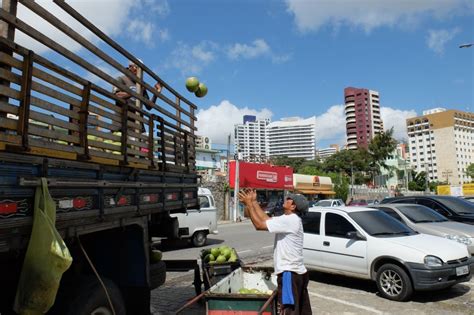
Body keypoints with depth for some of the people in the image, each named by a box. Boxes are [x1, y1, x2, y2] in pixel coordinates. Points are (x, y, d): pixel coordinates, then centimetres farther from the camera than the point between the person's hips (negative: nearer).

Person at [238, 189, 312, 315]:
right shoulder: (290, 219, 11)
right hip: (298, 272, 10)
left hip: (290, 273, -10)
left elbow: (259, 224, -19)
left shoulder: (289, 220, -20)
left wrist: (248, 204, -11)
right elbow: (266, 219, 12)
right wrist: (254, 202, 12)